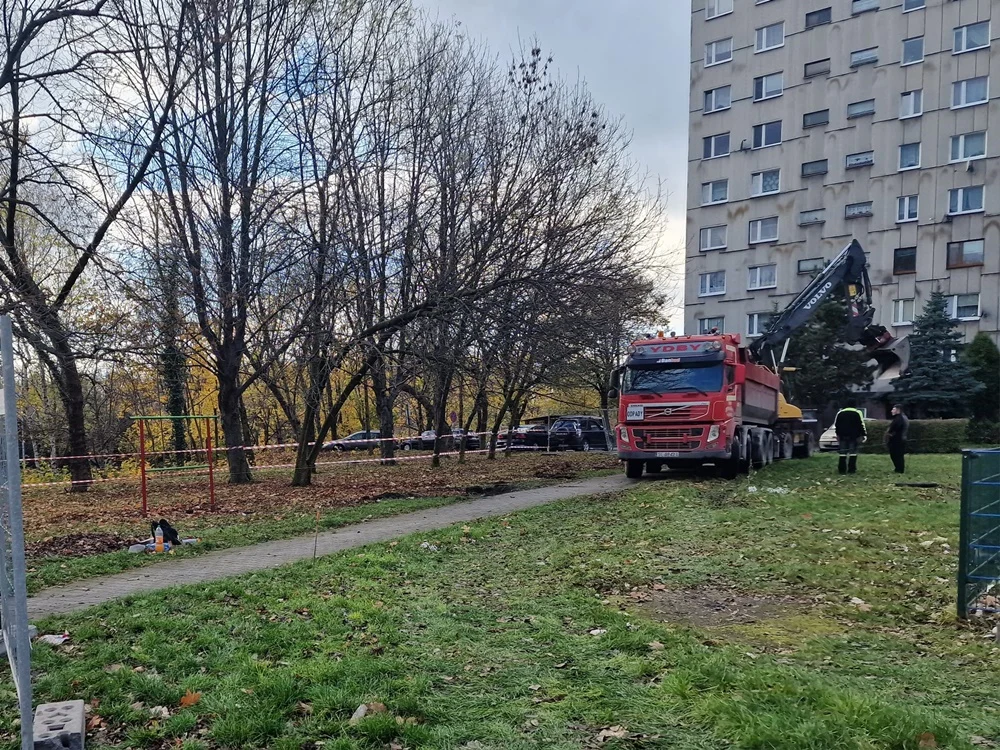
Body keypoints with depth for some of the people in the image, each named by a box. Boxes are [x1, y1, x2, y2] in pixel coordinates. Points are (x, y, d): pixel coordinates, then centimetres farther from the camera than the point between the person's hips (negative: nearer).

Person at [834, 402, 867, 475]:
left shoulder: (840, 413, 9)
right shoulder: (857, 413, -3)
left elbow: (836, 425, 13)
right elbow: (861, 424, -6)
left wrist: (838, 434, 24)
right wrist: (864, 434, 0)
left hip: (842, 436, 3)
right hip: (854, 436, -3)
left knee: (843, 453, 6)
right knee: (853, 452, -1)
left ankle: (842, 469, 2)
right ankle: (851, 469, -6)